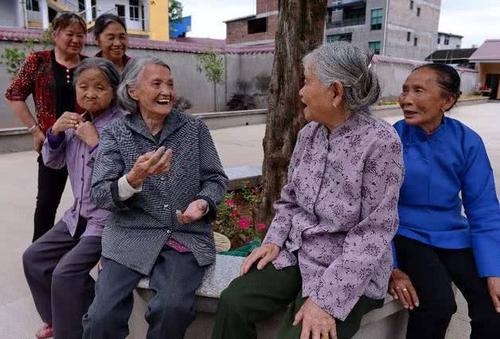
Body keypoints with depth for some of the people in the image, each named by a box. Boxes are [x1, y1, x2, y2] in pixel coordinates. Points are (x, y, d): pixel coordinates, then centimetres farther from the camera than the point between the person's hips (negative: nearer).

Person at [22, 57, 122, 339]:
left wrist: (94, 142, -25)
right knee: (34, 258, 14)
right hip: (79, 215, 8)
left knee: (65, 273, -16)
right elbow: (52, 162, 13)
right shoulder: (76, 122, 5)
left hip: (109, 219, -8)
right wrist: (55, 131, -4)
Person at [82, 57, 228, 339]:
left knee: (173, 308, -24)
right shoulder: (115, 134, 4)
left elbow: (217, 179, 6)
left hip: (188, 236, 0)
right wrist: (134, 179, -25)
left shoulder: (195, 128, 6)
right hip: (132, 237, 0)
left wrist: (202, 203, -16)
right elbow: (100, 195, -4)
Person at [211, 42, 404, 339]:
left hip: (350, 272, -5)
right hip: (297, 254, 6)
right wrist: (275, 240, -3)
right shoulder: (309, 133, 3)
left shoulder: (381, 142, -18)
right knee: (233, 302, -10)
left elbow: (372, 234, -20)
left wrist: (327, 299, -24)